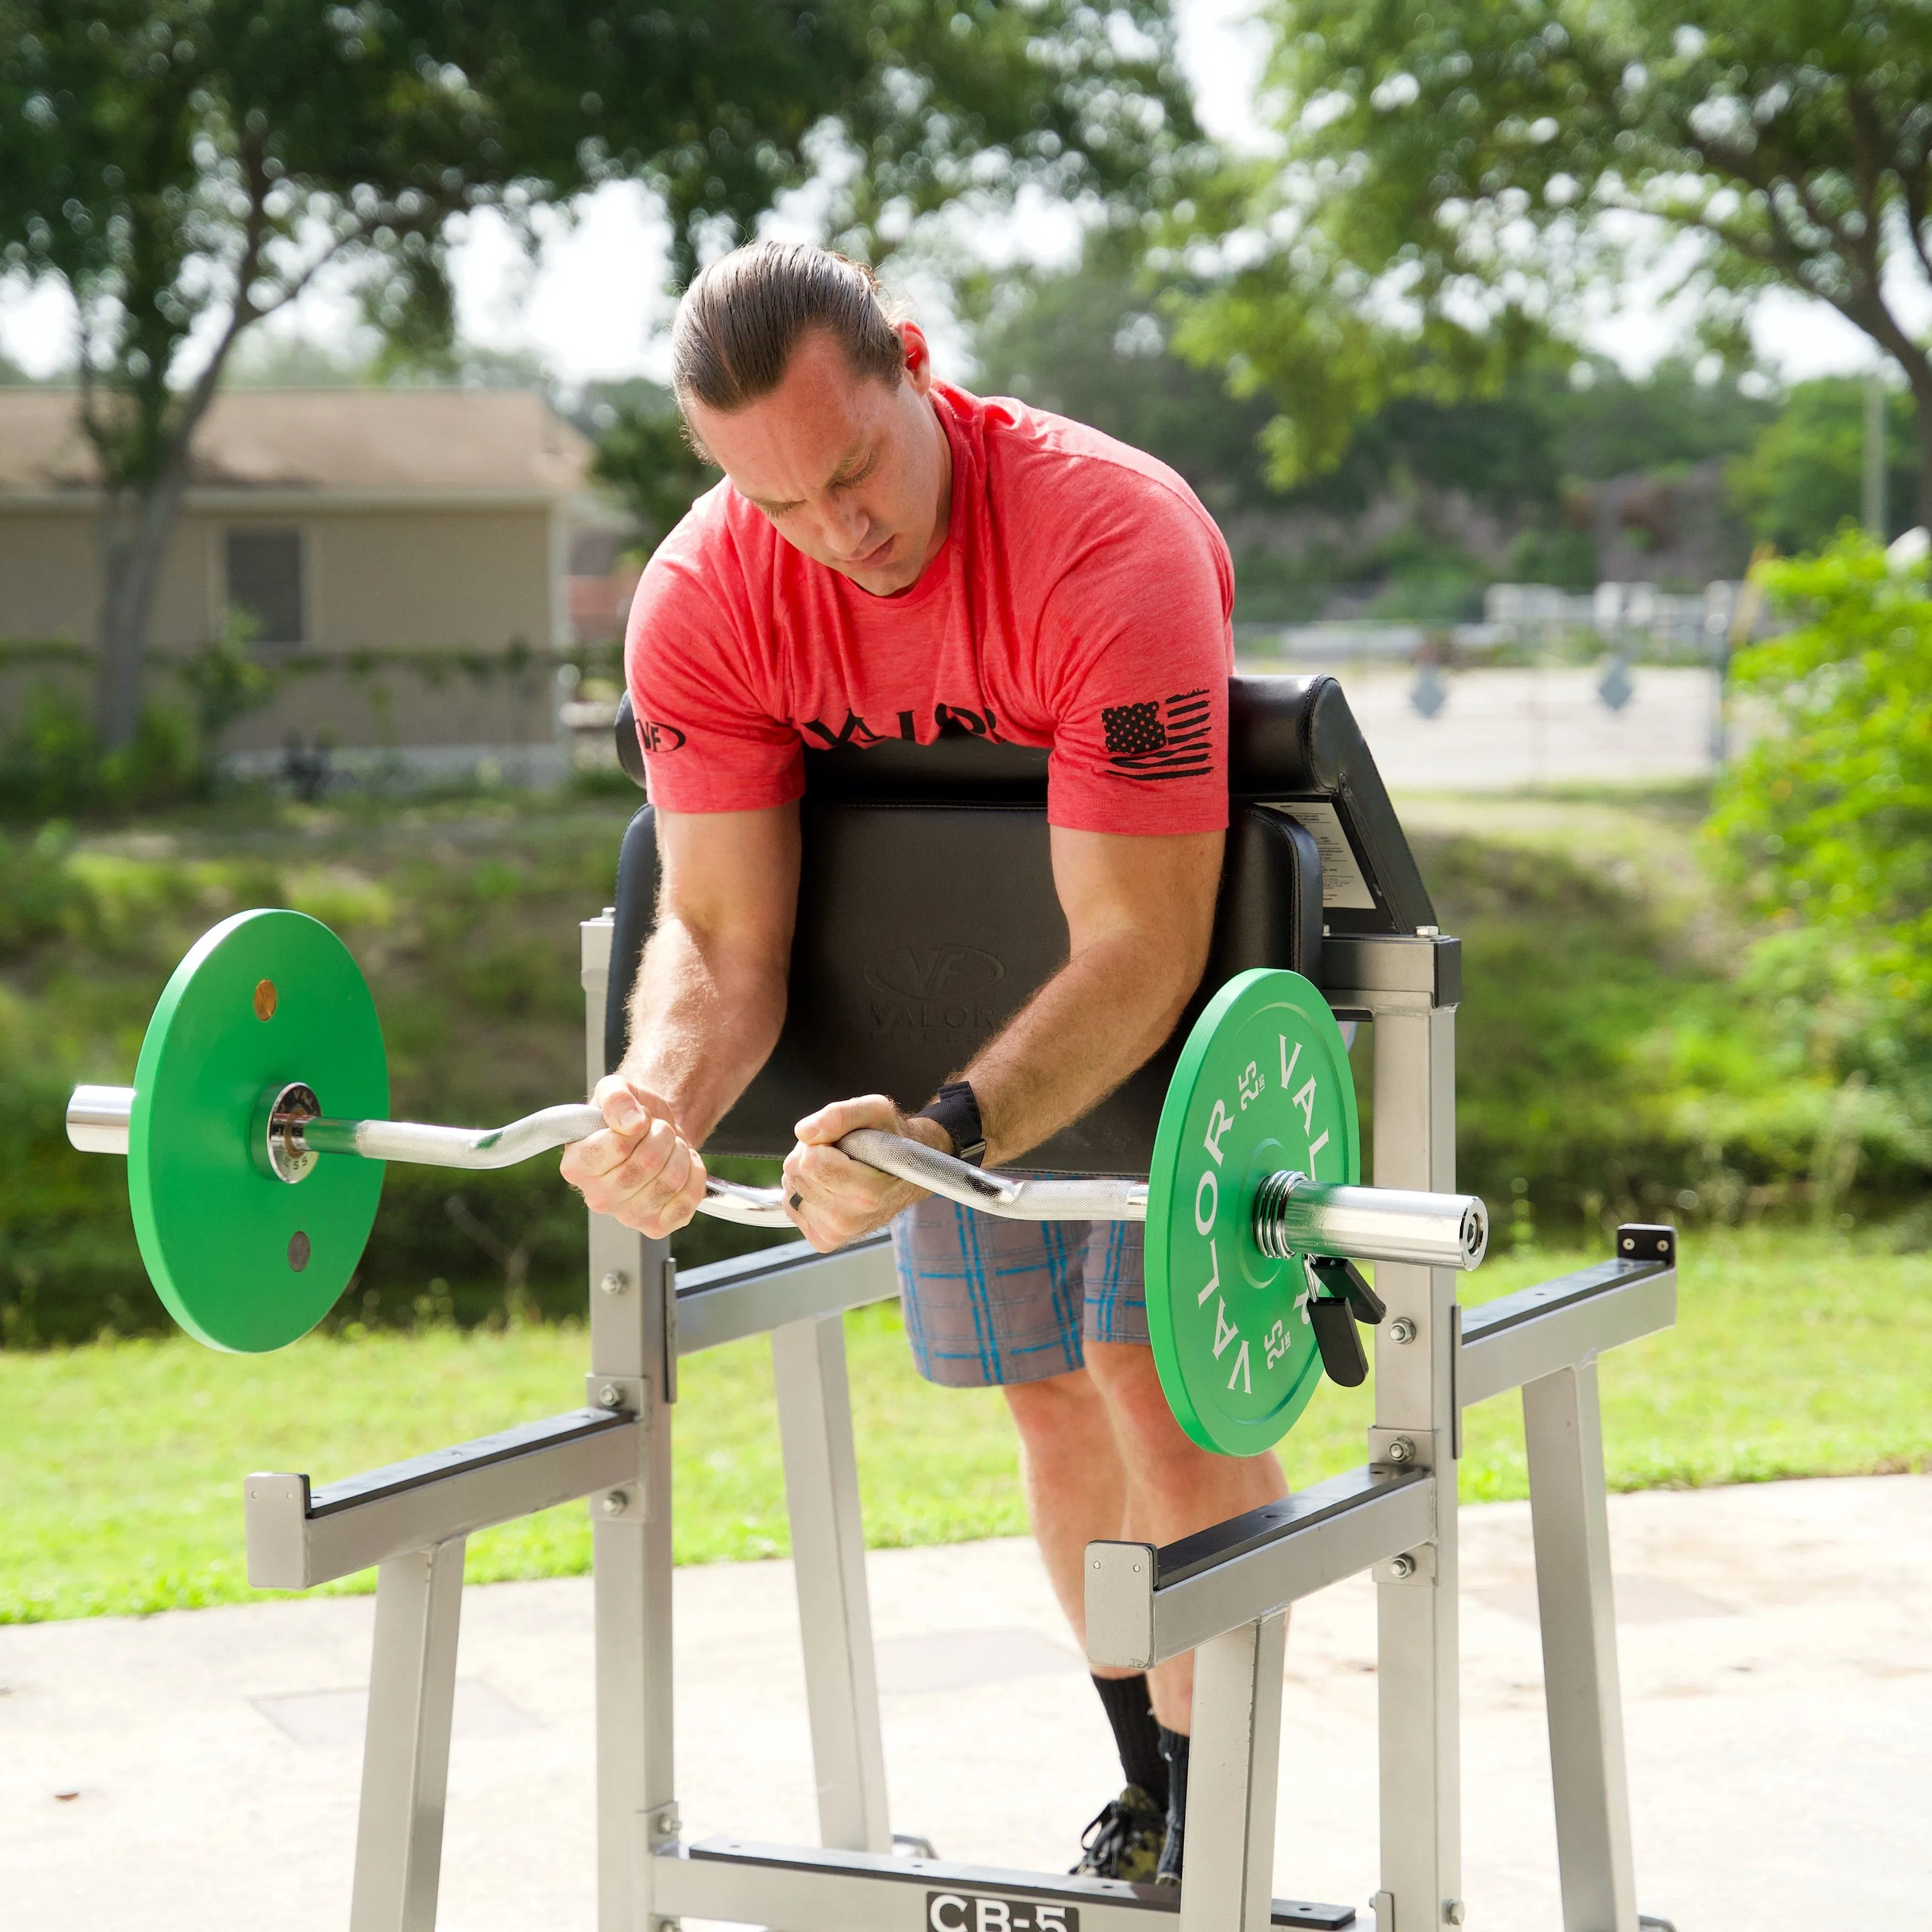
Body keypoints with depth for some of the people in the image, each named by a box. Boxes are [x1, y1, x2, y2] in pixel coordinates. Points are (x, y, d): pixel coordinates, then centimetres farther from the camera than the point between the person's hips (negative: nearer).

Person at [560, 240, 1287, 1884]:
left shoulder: (1114, 543, -37)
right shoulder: (703, 604, -22)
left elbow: (1136, 949, -38)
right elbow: (722, 928, -22)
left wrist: (947, 1137, -53)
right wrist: (662, 1100, -44)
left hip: (1176, 990, -5)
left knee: (1158, 1365, -17)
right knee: (1046, 1386, 10)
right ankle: (1149, 1794, 27)